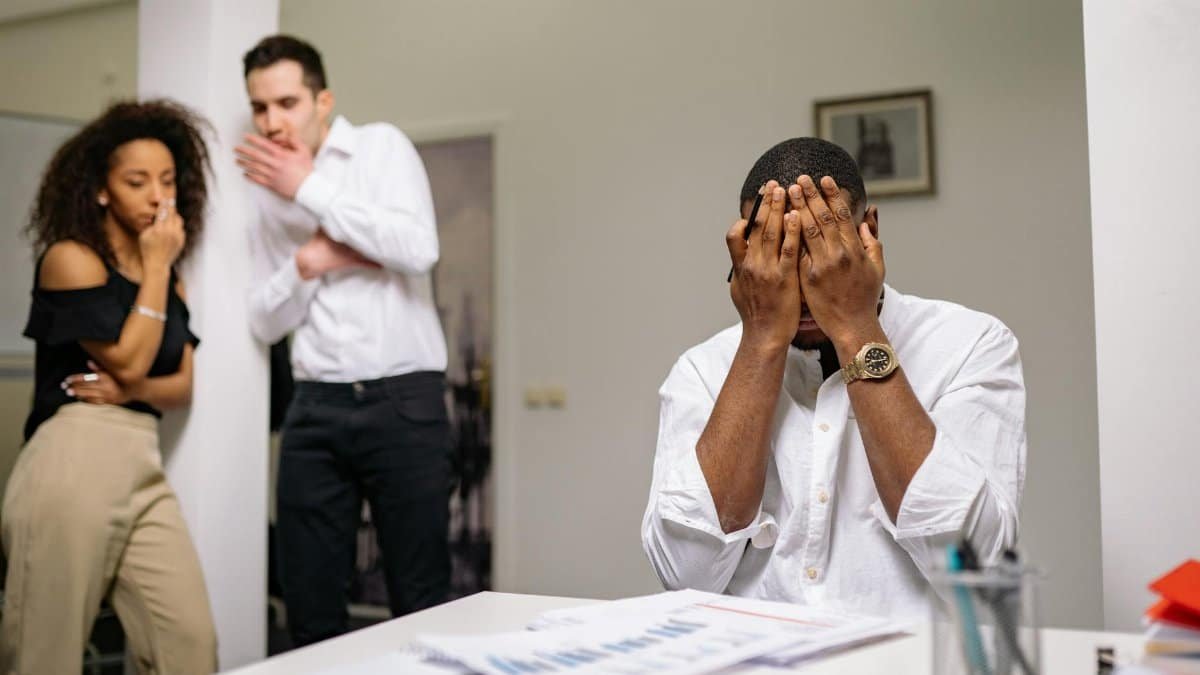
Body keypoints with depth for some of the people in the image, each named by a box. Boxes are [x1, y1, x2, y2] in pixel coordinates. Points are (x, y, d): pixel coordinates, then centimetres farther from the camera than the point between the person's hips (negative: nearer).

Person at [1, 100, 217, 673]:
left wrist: (133, 390, -9)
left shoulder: (170, 279, 18)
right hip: (73, 463, -6)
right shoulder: (70, 257, -1)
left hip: (145, 469, 6)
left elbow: (182, 386, 13)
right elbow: (128, 359, -11)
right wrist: (156, 266, -3)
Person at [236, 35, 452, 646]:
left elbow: (419, 248, -16)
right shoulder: (268, 193, 15)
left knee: (420, 598, 1)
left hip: (403, 399, -4)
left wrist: (311, 189, -12)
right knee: (308, 601, 6)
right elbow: (265, 322, 12)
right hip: (315, 409, 5)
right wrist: (305, 264, -7)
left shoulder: (380, 147, 1)